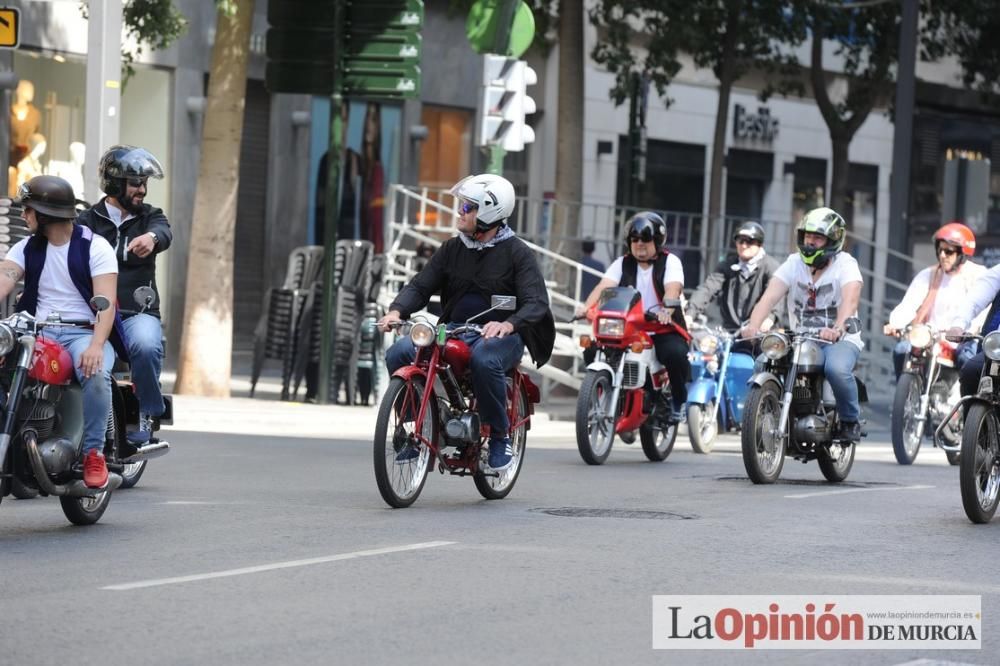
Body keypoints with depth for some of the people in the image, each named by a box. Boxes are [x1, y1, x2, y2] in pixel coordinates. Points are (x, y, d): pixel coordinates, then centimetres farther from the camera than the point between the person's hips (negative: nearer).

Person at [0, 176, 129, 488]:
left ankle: (94, 453, -23)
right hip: (38, 331, 4)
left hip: (84, 332, -4)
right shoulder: (28, 247, 12)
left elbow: (106, 301, -13)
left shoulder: (95, 246, -2)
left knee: (96, 373, -37)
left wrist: (96, 345, -30)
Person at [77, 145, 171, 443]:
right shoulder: (87, 221, 13)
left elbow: (164, 232, -10)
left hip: (138, 314, 0)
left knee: (147, 346, -33)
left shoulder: (148, 216, 14)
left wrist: (152, 237, -36)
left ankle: (145, 415, -15)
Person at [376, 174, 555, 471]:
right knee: (398, 354, -18)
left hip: (499, 335, -5)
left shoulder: (517, 253, -3)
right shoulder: (452, 249, 12)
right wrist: (397, 310, -14)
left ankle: (500, 437, -20)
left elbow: (536, 303, -13)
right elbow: (420, 286, 8)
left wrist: (509, 324, -33)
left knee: (484, 360, -40)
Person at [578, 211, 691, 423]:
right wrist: (587, 307, -25)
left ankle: (679, 402, -10)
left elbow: (672, 289, -16)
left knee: (675, 353, -34)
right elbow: (604, 286, -4)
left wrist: (666, 311, -38)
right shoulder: (623, 263, 13)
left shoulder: (670, 262, 4)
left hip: (663, 329, -3)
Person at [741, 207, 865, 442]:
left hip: (841, 340, -4)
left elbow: (850, 299, -27)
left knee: (836, 368, -36)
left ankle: (850, 421, -11)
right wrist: (753, 325, -32)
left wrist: (837, 329, -48)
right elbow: (769, 296, -11)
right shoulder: (793, 263, 4)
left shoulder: (845, 264, -7)